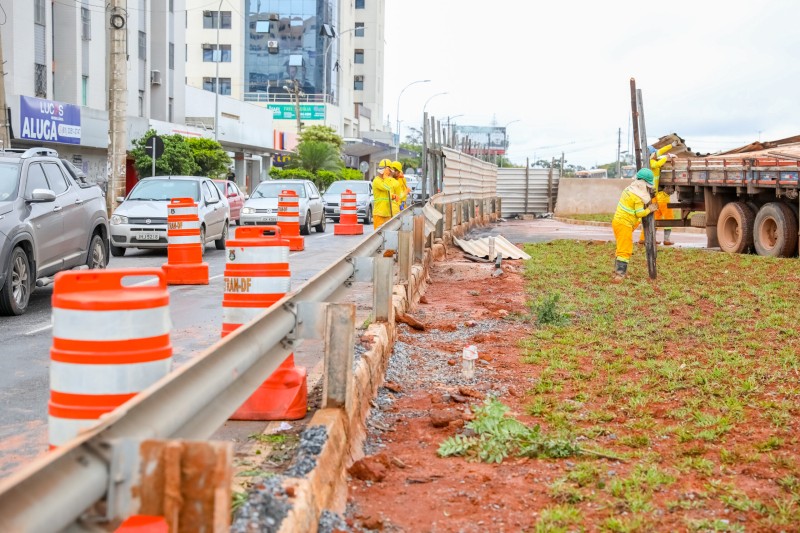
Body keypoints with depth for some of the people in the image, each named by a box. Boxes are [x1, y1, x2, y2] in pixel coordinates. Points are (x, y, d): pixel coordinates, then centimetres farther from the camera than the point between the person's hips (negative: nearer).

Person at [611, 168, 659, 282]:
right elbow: (639, 213, -15)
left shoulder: (630, 189, 9)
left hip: (618, 221, 9)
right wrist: (649, 209, 0)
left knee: (621, 248, 19)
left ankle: (618, 270, 27)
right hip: (624, 224, -9)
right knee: (625, 250, -7)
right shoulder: (639, 196, -17)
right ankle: (620, 274, -11)